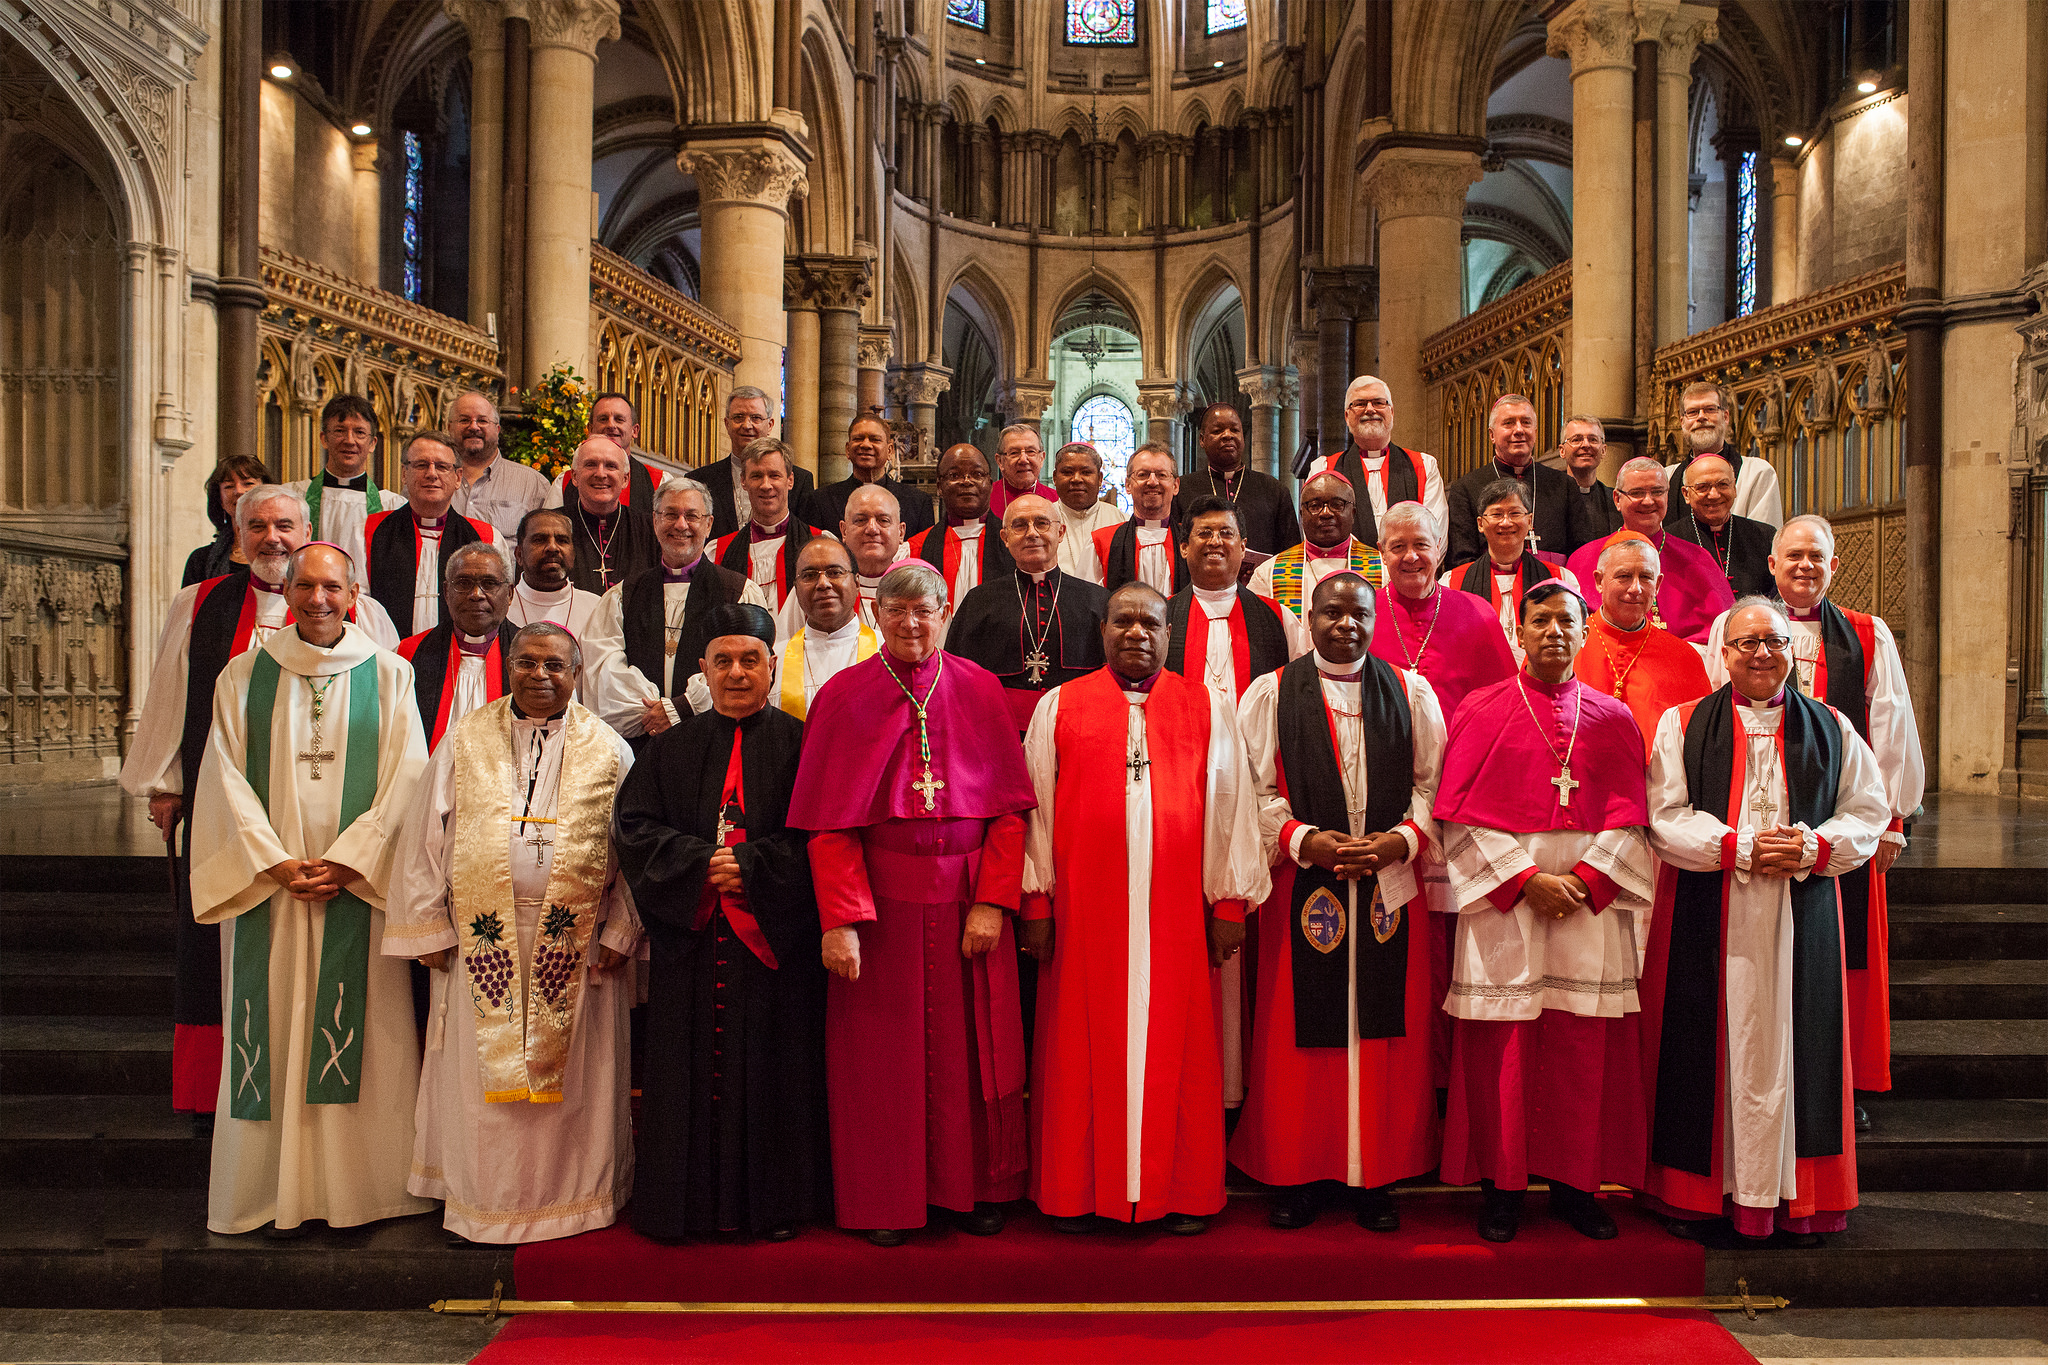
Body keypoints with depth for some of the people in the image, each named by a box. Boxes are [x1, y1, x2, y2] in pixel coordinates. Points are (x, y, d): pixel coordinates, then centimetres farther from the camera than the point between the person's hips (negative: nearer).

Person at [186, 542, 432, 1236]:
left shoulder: (389, 676, 3)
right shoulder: (244, 677, 7)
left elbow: (404, 782, -2)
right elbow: (227, 781, 1)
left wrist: (345, 861, -12)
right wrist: (279, 864, -10)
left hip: (360, 886, -1)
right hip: (266, 884, 1)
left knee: (361, 1037, 1)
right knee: (271, 1033, 5)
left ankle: (358, 1186, 12)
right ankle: (272, 1187, 16)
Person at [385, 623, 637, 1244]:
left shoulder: (608, 750, 3)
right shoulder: (465, 741, 5)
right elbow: (424, 840, 5)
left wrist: (619, 934, -3)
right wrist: (429, 930, 1)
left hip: (576, 941, 0)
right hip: (484, 939, 1)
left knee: (569, 1075, 7)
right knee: (484, 1075, 8)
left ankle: (571, 1195, 23)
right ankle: (485, 1198, 24)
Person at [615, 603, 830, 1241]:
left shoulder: (799, 744, 3)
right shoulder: (673, 748, 11)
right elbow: (635, 827, 3)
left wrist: (751, 867, -16)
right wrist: (701, 863, -12)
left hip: (774, 940, -2)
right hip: (691, 940, 2)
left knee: (771, 1067, 2)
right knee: (693, 1067, 5)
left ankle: (773, 1202, 15)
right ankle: (693, 1202, 18)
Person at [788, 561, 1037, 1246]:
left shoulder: (979, 690, 4)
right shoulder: (844, 696, 0)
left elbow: (1008, 807, 1)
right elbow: (830, 823, -5)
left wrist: (992, 901, -9)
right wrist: (840, 920, -14)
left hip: (968, 899, 1)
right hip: (880, 899, -1)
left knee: (969, 1046, 8)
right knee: (884, 1052, 6)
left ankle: (972, 1188, 25)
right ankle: (886, 1199, 22)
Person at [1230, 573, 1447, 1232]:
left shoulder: (1412, 693, 9)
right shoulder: (1270, 694, 4)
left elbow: (1434, 783, 5)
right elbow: (1256, 789, -1)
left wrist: (1401, 839, -11)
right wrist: (1306, 840, -15)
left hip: (1391, 885, 2)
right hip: (1304, 888, -1)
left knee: (1386, 1032, 5)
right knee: (1301, 1034, 3)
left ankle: (1377, 1175, 18)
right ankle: (1297, 1174, 16)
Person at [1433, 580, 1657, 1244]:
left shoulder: (1614, 719, 11)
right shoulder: (1481, 710, 4)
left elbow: (1628, 817, 4)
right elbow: (1459, 815, -3)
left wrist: (1584, 879, -11)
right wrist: (1526, 879, -12)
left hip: (1592, 899, 2)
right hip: (1501, 898, -2)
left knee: (1586, 1046, 4)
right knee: (1502, 1045, 0)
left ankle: (1574, 1184, 18)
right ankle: (1503, 1187, 12)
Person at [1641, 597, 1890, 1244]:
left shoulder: (1831, 728, 10)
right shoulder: (1683, 725, 4)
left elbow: (1870, 810, 6)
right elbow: (1666, 816, -4)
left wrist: (1812, 847, -11)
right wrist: (1740, 849, -16)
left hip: (1802, 917, 2)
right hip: (1709, 919, -1)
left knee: (1794, 1044, 4)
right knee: (1711, 1044, 2)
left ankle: (1797, 1196, 15)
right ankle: (1701, 1192, 12)